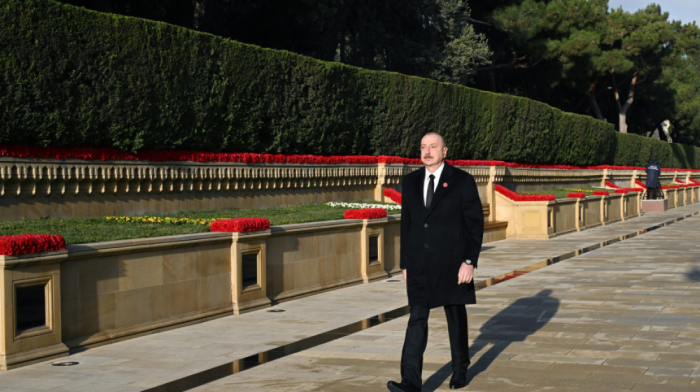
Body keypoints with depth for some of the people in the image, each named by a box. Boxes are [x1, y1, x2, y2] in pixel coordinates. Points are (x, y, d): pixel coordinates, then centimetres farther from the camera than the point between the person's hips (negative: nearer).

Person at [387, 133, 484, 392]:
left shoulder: (462, 181, -5)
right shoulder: (411, 181, 8)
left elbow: (475, 223, -6)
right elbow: (406, 223, 13)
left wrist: (469, 261, -13)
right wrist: (405, 263, 10)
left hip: (451, 263, -3)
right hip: (419, 264, 3)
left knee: (456, 317, 11)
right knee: (417, 318, -6)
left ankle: (460, 370, 30)